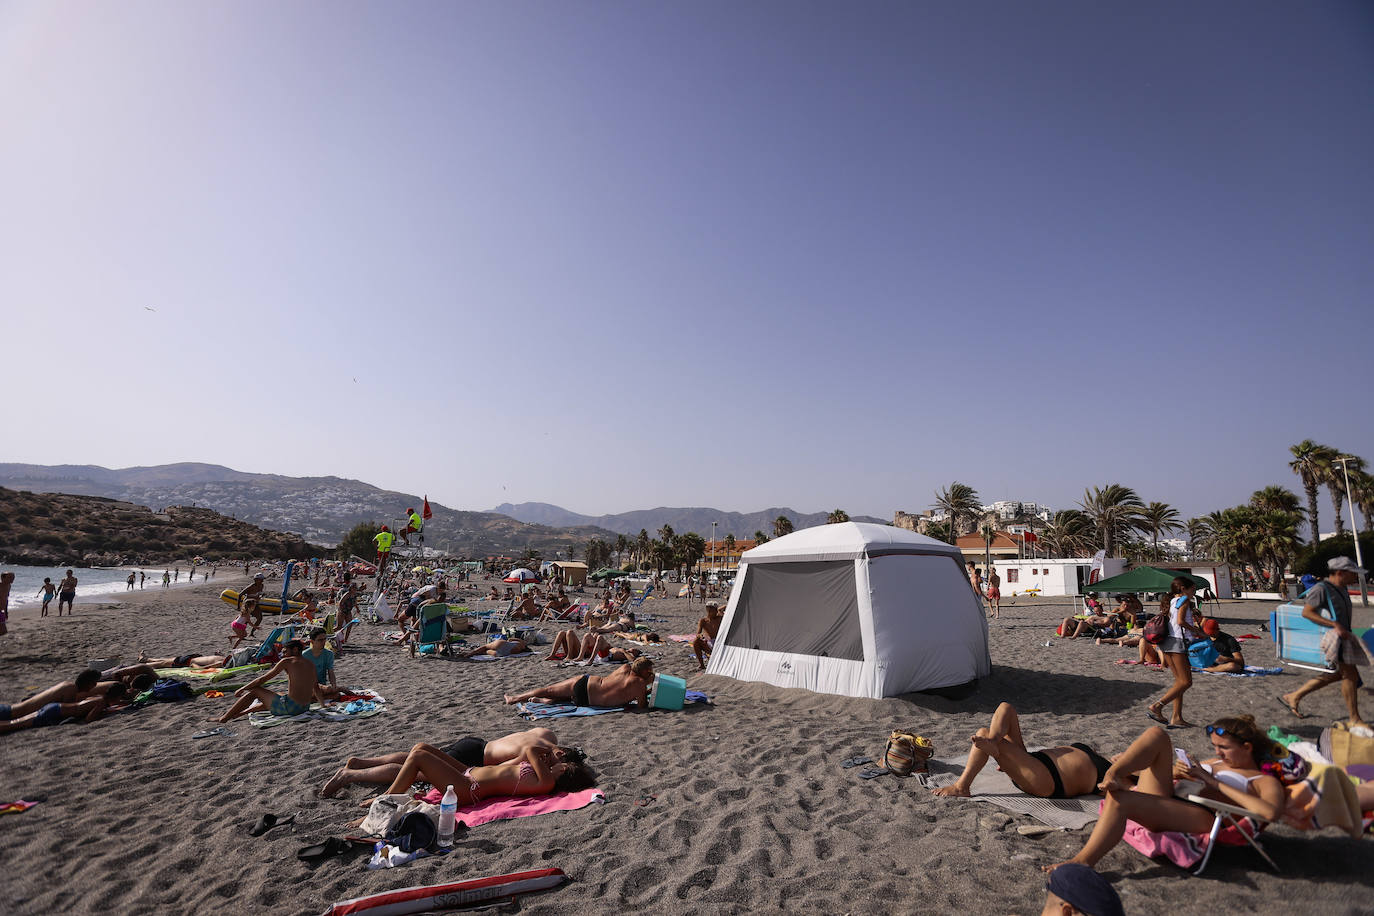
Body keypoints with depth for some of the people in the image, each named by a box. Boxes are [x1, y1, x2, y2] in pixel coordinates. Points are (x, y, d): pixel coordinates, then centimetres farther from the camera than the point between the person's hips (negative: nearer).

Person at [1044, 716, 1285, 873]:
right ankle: (1112, 776, -38)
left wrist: (1214, 782, -7)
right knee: (1157, 734, -14)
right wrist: (1177, 773, 10)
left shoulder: (1265, 781, 14)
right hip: (1166, 801, 7)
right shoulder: (1216, 762, 34)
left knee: (1118, 798, -36)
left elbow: (1271, 812, -9)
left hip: (1201, 817, -6)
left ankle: (1083, 861, -38)